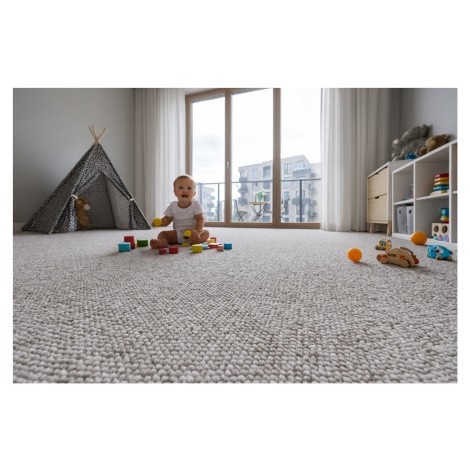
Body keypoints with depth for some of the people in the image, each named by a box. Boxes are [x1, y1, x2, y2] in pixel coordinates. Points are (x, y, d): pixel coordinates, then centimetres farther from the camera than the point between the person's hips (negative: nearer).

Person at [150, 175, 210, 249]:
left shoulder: (195, 204, -6)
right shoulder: (172, 206, 2)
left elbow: (200, 219, -11)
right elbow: (167, 219, 9)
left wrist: (196, 231, -29)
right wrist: (159, 222, -14)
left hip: (192, 232, -2)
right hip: (177, 234, 3)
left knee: (205, 233, -28)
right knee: (162, 234, -13)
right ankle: (163, 242, -44)